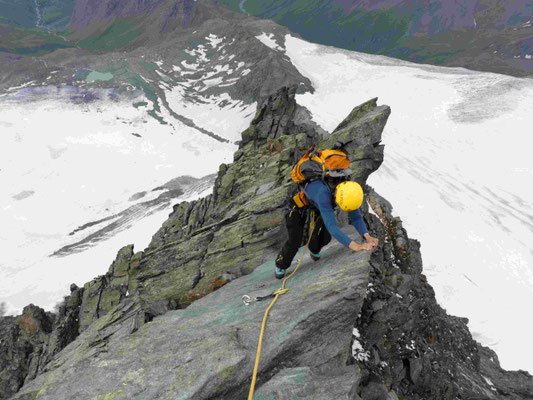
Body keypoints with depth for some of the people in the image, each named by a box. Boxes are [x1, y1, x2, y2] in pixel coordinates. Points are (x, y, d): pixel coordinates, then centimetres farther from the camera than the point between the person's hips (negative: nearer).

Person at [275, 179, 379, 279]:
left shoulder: (349, 191, -30)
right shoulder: (323, 194, -51)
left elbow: (356, 217, -22)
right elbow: (331, 227, -56)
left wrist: (368, 237, -39)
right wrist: (357, 247, -63)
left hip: (316, 205, 5)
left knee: (325, 237, 3)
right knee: (294, 241, -6)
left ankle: (314, 249, 41)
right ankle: (281, 265, 25)